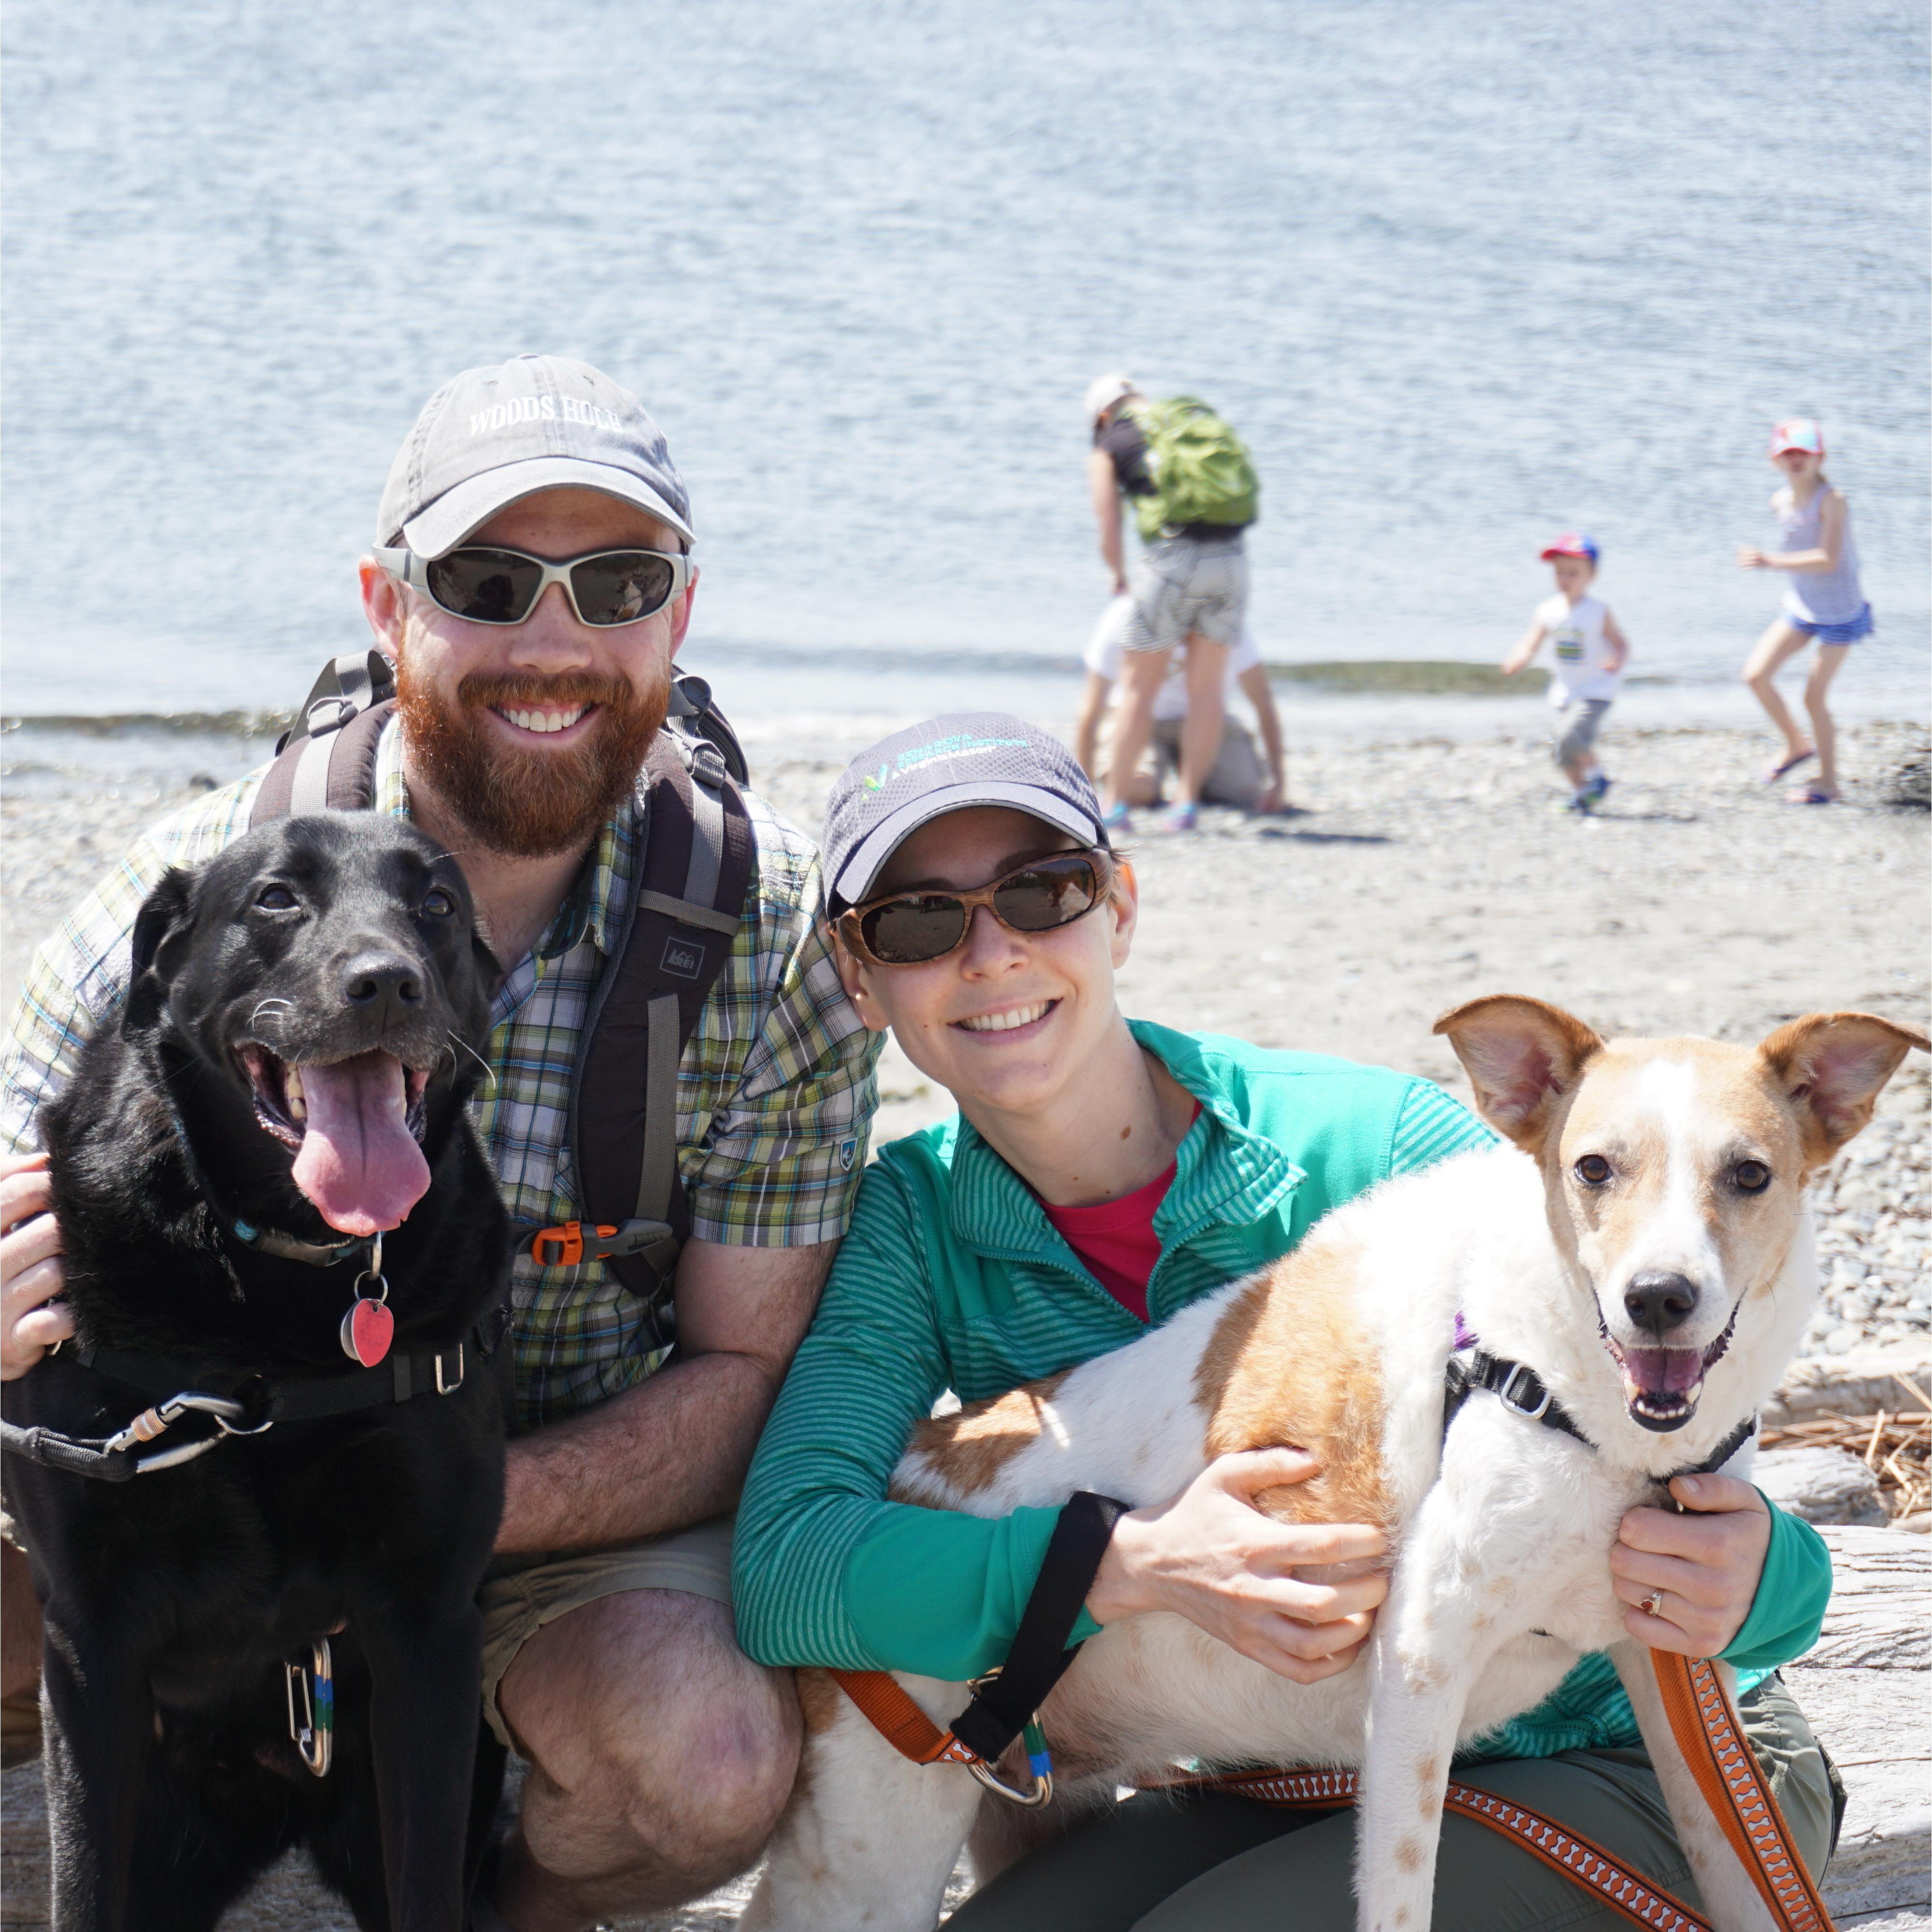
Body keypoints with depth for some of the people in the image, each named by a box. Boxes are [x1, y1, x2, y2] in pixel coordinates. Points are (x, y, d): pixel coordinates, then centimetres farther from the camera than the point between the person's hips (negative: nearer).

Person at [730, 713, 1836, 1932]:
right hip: (1299, 1790, 4)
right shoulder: (914, 1223, -5)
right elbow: (784, 1569, -19)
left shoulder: (1385, 1154, -18)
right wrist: (1133, 1565, -33)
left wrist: (1746, 1579, -39)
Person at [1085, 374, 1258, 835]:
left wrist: (1121, 579, 25)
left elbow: (1109, 537, 5)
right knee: (1207, 688, 11)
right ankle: (1188, 804, 11)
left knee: (1139, 687, 8)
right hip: (1230, 556, 3)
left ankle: (1114, 803, 12)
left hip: (1172, 557, -3)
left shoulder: (1109, 448, 9)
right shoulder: (1198, 418, 21)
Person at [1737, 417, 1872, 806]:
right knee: (1756, 675, -3)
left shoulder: (1832, 500, -22)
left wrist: (1771, 562, -36)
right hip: (1800, 606, 6)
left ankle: (1828, 782, 16)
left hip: (1839, 612, -6)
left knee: (1813, 697, -2)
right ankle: (1796, 745, 22)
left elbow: (1827, 559, -30)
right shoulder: (1780, 502, -1)